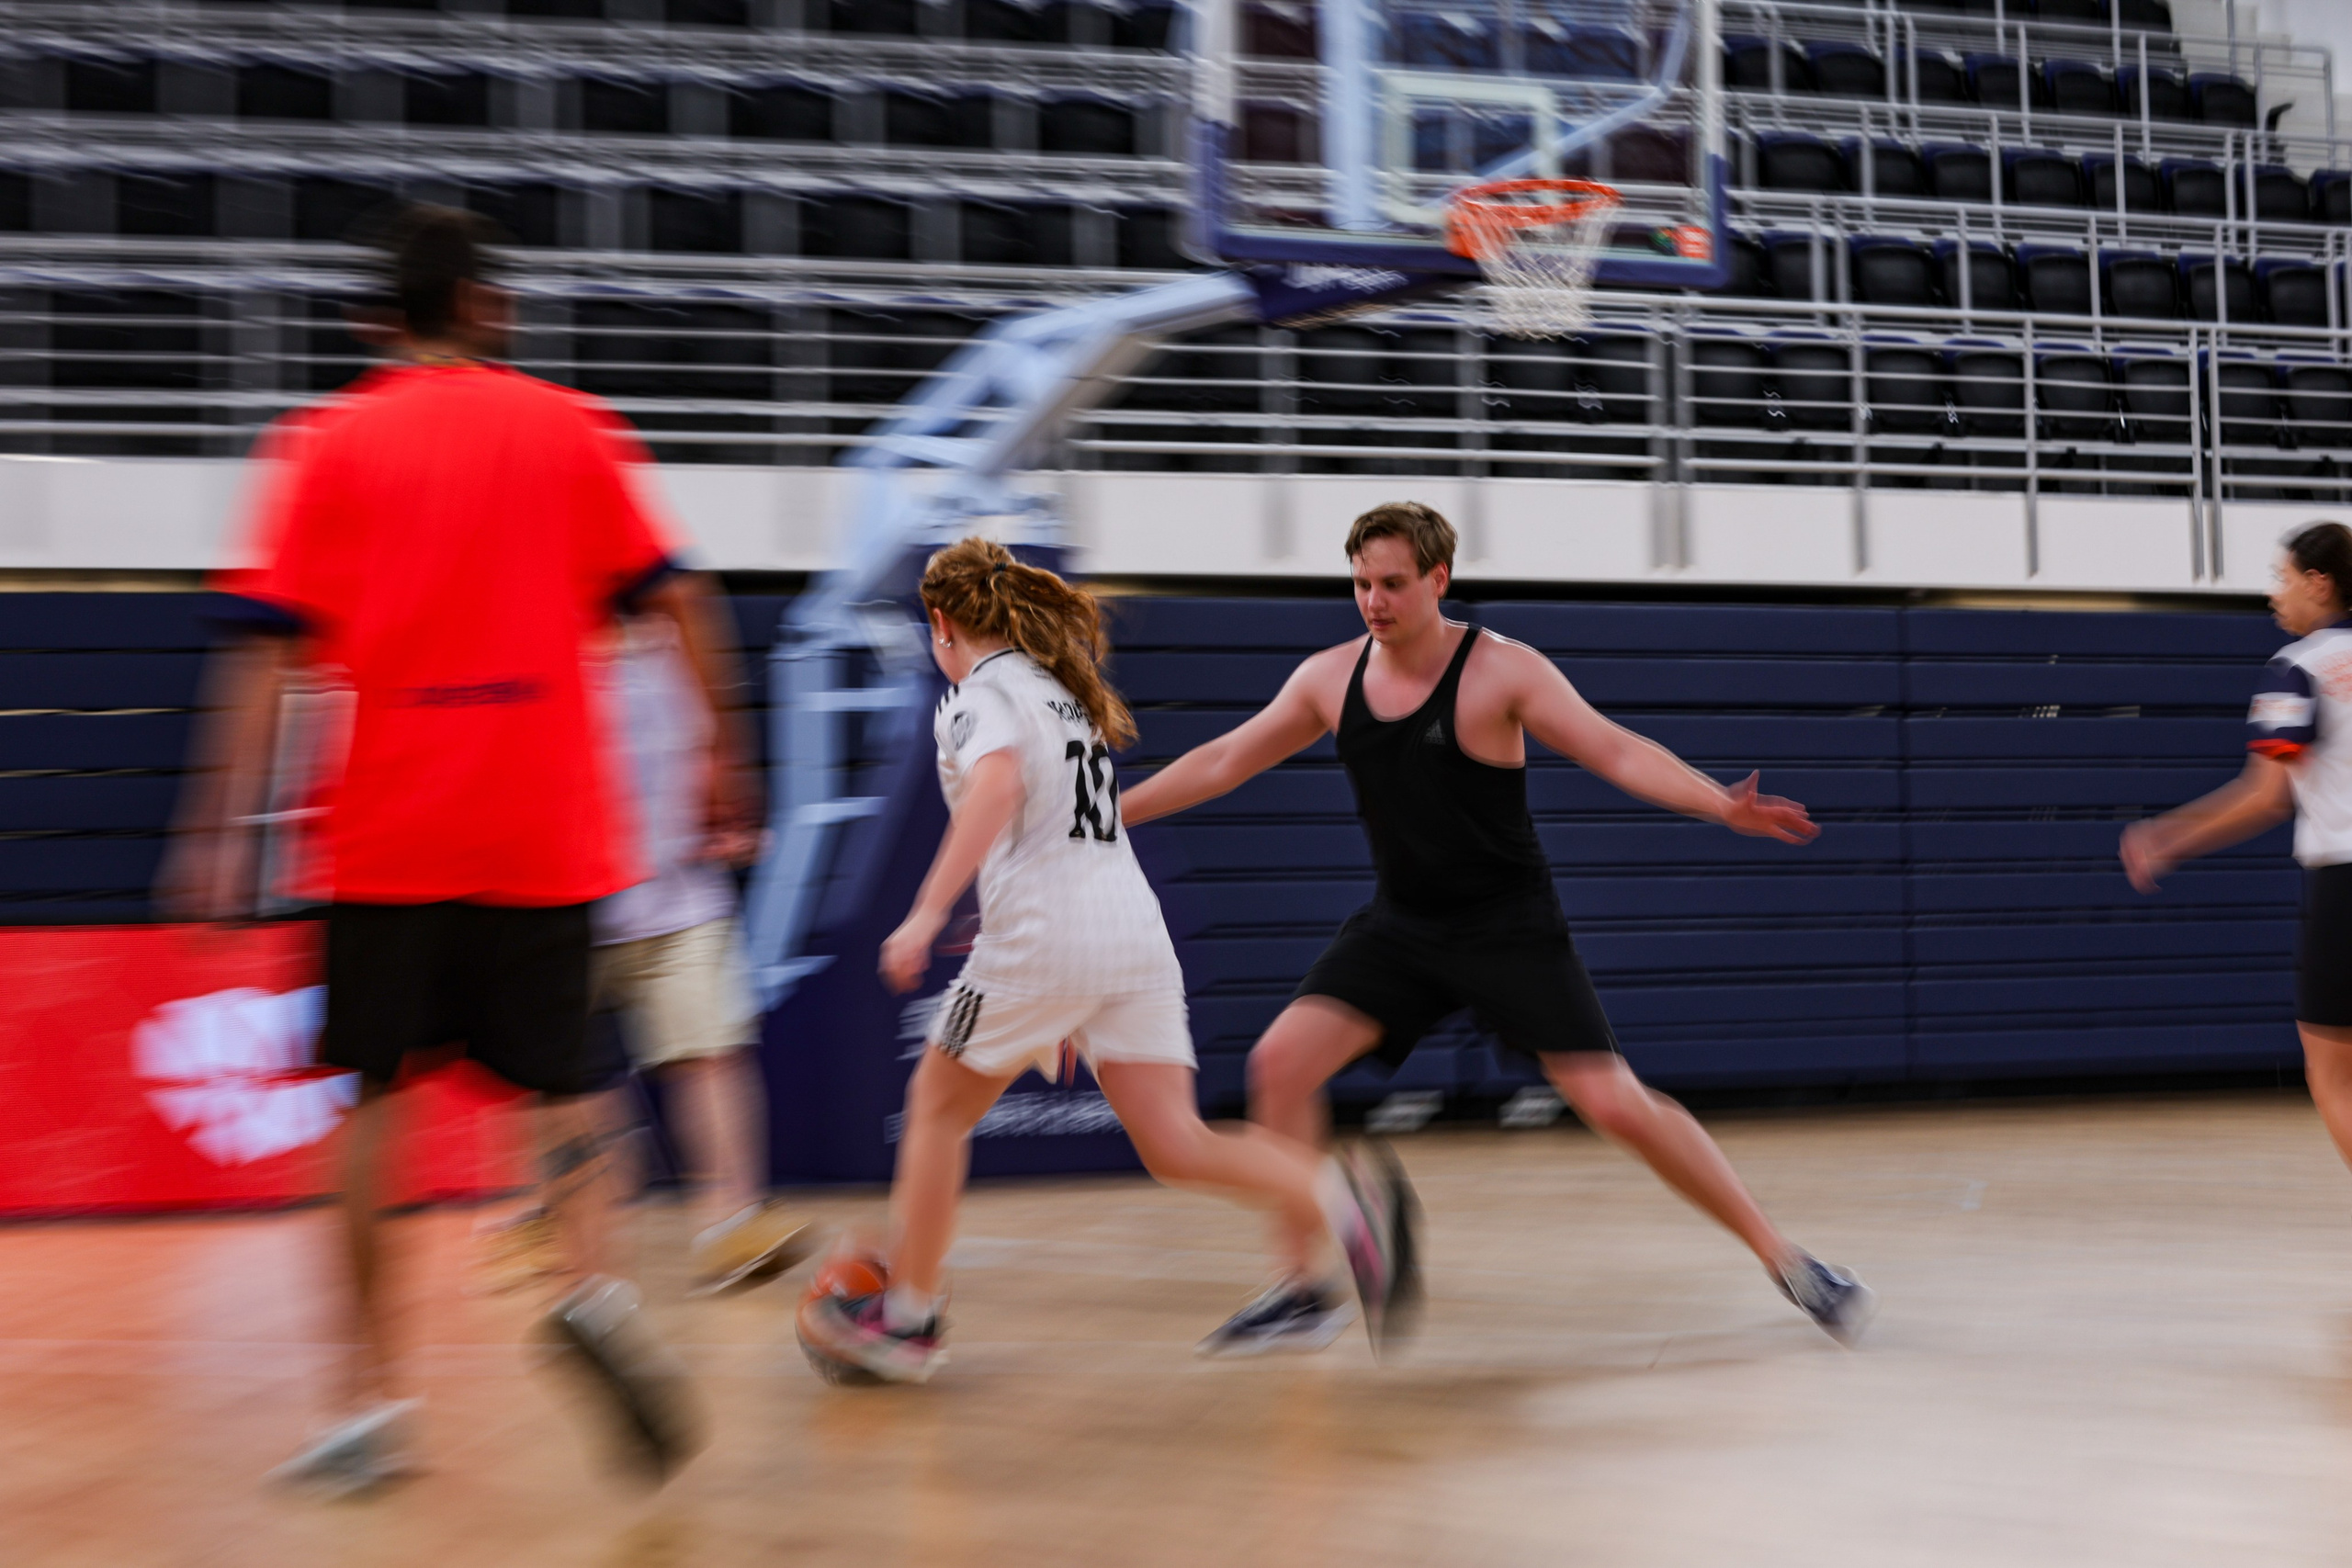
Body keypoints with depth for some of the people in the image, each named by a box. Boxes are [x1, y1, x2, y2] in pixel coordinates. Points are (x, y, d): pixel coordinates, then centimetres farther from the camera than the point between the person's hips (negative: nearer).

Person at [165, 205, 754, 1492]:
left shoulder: (327, 442, 4)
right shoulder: (568, 429, 7)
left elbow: (271, 647, -4)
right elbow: (669, 597, 4)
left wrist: (223, 829, -6)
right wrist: (722, 756, 11)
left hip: (388, 830, 0)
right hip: (545, 824, 0)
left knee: (376, 1091, 8)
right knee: (563, 1079, 10)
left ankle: (372, 1397, 5)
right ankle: (597, 1286, -18)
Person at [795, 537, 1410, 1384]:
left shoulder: (980, 690, 0)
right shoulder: (1065, 687, 26)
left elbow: (998, 782, -22)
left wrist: (926, 915, -27)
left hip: (1044, 934, -7)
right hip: (1137, 927, 7)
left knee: (936, 1107, 13)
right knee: (1176, 1146, 1)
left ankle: (907, 1318, 20)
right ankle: (1343, 1197, -22)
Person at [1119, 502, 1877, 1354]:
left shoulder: (1503, 670, -14)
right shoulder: (1330, 678, -1)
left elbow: (1615, 750, -21)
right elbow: (1222, 761, 9)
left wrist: (1722, 805, -37)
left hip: (1510, 929, -4)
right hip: (1399, 925, 4)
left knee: (1617, 1105, -11)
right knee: (1279, 1061, -13)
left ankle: (1785, 1262, 6)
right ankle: (1300, 1294, 0)